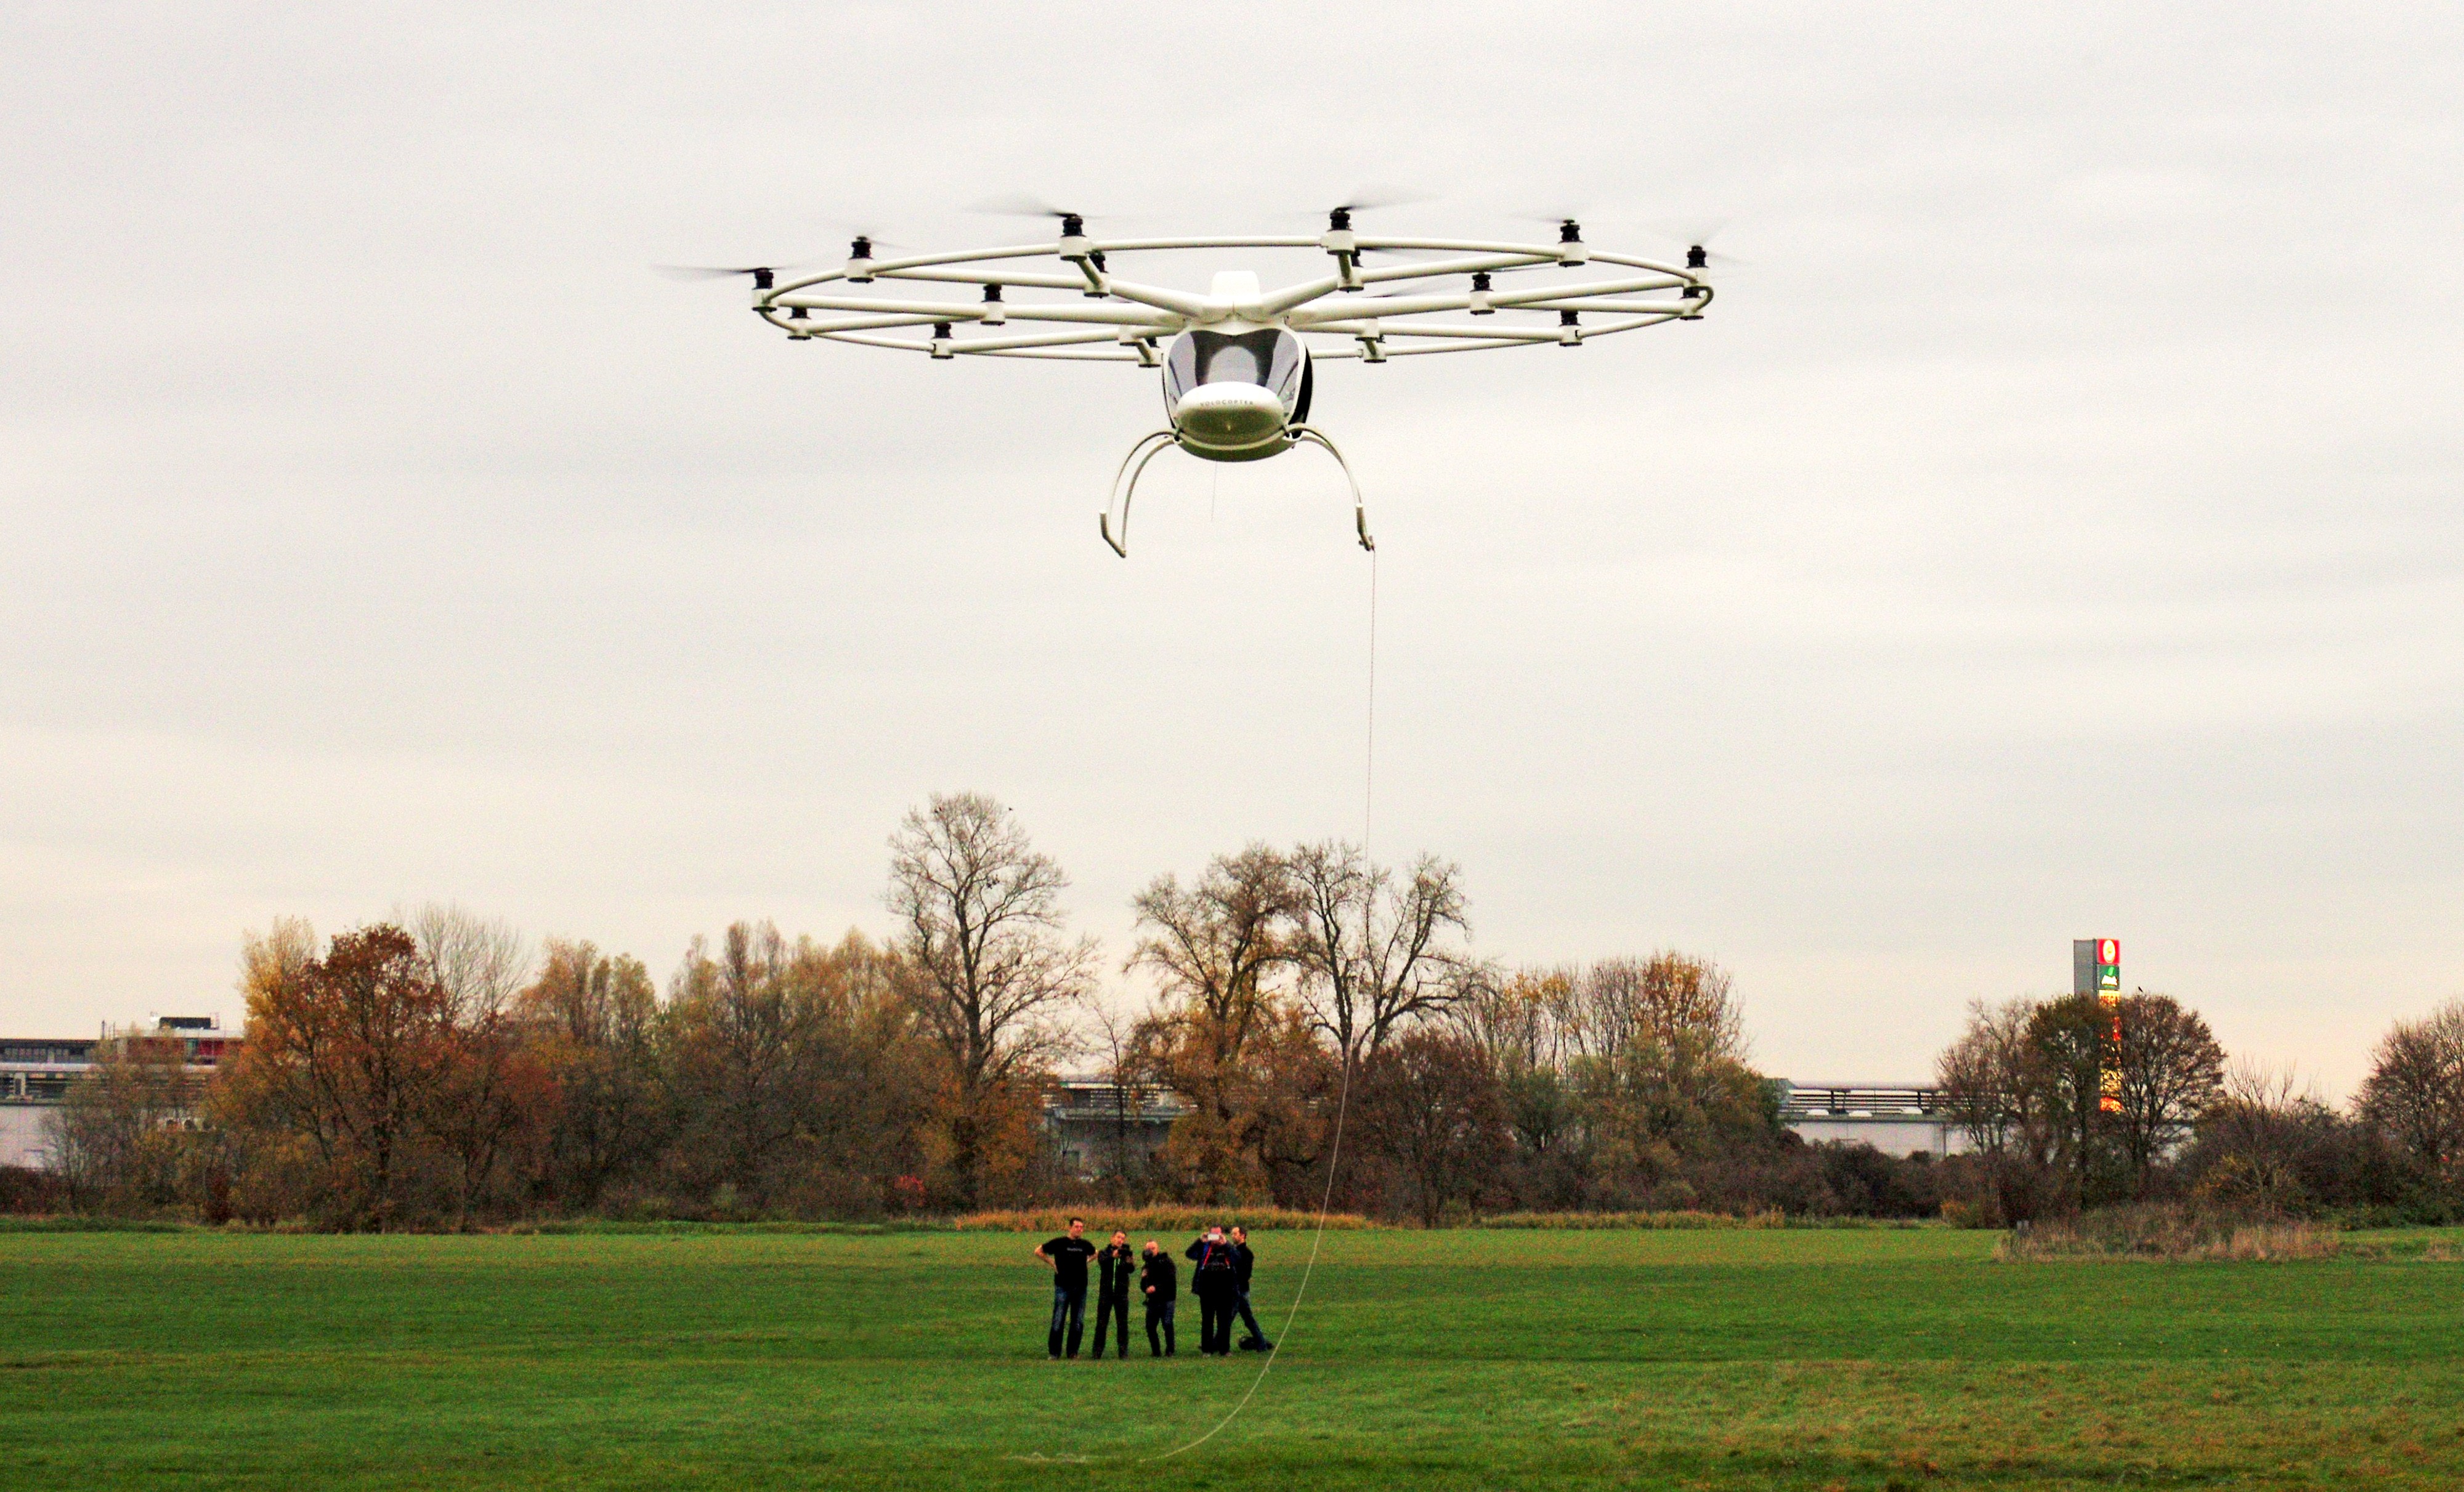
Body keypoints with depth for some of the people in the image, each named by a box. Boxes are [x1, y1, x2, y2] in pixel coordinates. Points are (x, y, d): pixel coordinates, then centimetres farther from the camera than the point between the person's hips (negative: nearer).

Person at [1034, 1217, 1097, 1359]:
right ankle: (1054, 1353, -2)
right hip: (1063, 1287, -4)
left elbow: (1095, 1254, 32)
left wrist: (1086, 1261, 14)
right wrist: (1052, 1263, 0)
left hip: (1081, 1288, 4)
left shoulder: (1085, 1245, 9)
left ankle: (1073, 1352, 13)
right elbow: (1038, 1251, 4)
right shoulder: (1059, 1243, -3)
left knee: (1078, 1322, 5)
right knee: (1058, 1321, -5)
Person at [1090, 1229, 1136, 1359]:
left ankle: (1124, 1352, 1)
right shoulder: (1105, 1253, 6)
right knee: (1101, 1323, 0)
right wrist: (1113, 1257, -37)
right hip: (1106, 1292, -1)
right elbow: (1102, 1262, -17)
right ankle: (1097, 1352, 3)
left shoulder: (1126, 1254, 7)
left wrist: (1130, 1262, -34)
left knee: (1123, 1324, -1)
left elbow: (1131, 1270, -10)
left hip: (1121, 1294, 1)